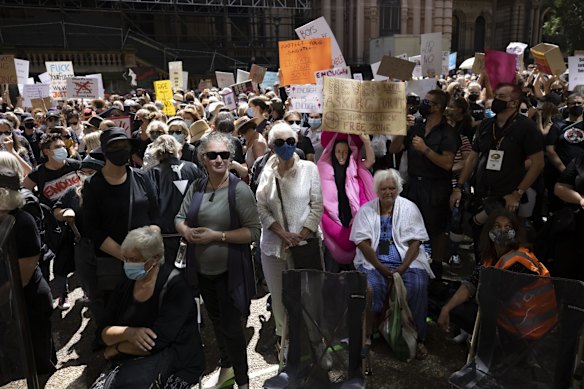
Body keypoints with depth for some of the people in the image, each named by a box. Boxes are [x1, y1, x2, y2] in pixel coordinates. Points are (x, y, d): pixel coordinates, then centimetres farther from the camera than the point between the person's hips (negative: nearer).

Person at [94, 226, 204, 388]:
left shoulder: (174, 285, -15)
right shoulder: (126, 285, 6)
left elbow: (156, 342, -21)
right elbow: (103, 333, 4)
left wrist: (115, 349, -6)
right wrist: (129, 333, -18)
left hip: (177, 364, -5)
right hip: (131, 363, 5)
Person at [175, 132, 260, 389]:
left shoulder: (239, 190, -17)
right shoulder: (196, 187, 0)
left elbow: (254, 231, -19)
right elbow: (180, 218, 9)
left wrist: (217, 235, -23)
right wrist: (186, 231, -13)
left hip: (229, 270, -6)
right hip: (201, 269, 6)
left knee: (231, 326, 4)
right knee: (216, 320, 24)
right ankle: (226, 366, 48)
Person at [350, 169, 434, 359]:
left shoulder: (409, 208, 5)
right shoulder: (366, 210, 5)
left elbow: (415, 243, -1)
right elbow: (362, 243, -3)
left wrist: (402, 268, -15)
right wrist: (381, 268, -14)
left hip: (407, 261, 0)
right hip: (374, 262, 0)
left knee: (418, 286, -27)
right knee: (368, 286, -29)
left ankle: (419, 339, -11)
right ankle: (366, 336, -12)